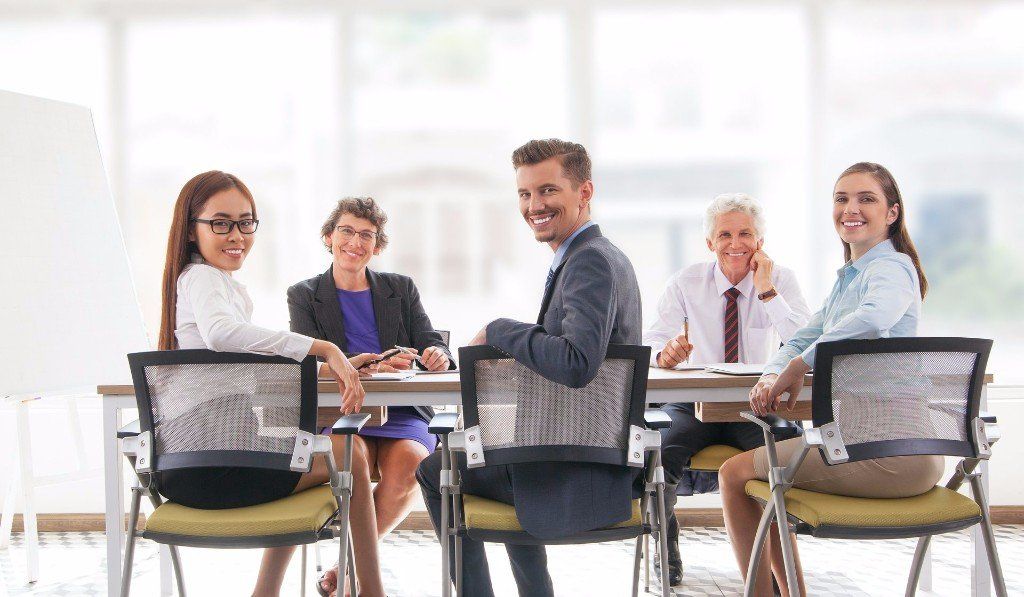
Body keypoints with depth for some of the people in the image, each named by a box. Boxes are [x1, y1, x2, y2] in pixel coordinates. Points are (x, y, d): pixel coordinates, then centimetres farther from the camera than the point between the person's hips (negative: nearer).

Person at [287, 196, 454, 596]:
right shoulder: (304, 296, 10)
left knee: (407, 466, -31)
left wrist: (438, 357, -20)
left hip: (402, 413, 2)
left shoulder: (401, 289, 16)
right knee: (353, 459, -36)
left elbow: (431, 343, 8)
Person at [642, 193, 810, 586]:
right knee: (657, 452, -29)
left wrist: (766, 290, -22)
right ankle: (665, 552, -6)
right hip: (695, 405, 1)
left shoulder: (781, 280, -2)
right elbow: (651, 341, -10)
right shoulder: (685, 283, 0)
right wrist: (665, 353, -35)